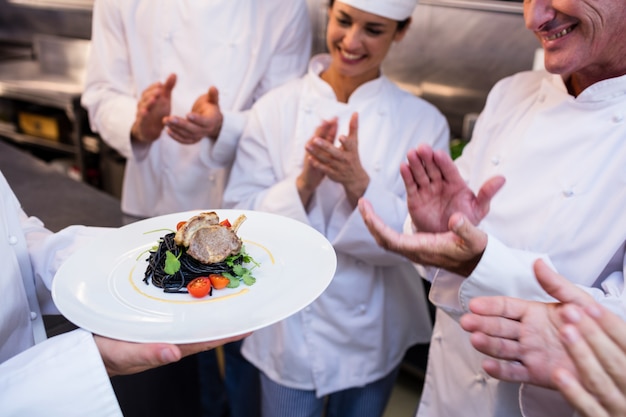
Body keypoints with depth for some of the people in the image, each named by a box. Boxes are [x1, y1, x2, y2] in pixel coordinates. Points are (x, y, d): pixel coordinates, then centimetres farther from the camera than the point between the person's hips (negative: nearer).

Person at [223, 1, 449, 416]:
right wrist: (303, 183, -28)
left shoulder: (424, 122, -10)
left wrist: (358, 183, -29)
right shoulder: (275, 108, -10)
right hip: (290, 330, 0)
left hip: (375, 334, 1)